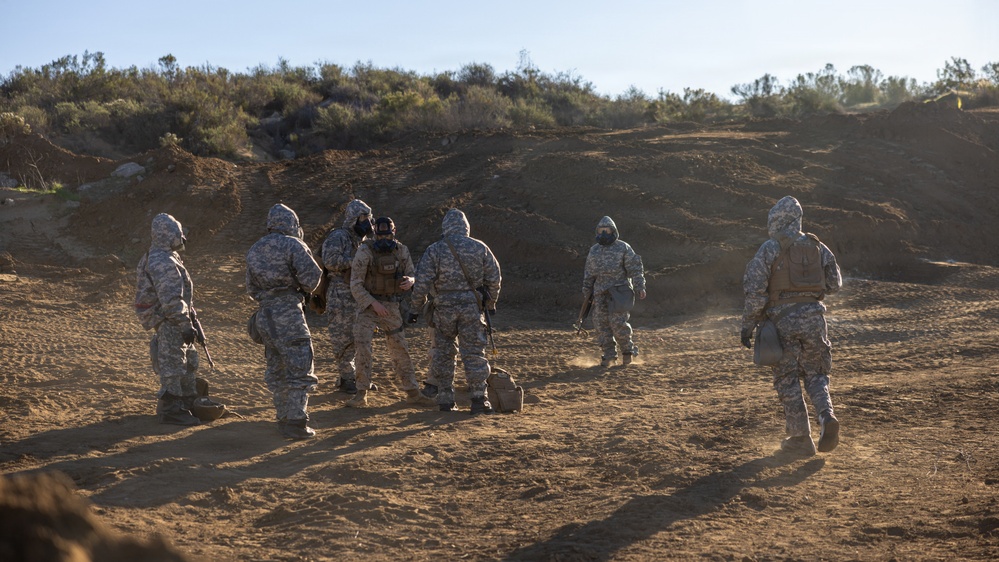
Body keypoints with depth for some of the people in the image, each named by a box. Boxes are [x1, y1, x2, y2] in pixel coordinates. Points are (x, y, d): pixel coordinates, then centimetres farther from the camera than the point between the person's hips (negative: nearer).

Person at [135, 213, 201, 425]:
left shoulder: (163, 258, 12)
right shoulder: (163, 263, -22)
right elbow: (171, 300, -26)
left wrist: (189, 317, 22)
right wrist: (185, 325, -22)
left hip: (173, 322, 11)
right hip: (169, 323, -11)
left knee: (189, 363, 19)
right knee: (172, 367, -2)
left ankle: (189, 404, 29)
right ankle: (171, 410, 6)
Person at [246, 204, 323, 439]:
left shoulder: (254, 250, 13)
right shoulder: (292, 245, -8)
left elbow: (252, 289, 17)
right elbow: (311, 276, -15)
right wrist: (305, 288, 5)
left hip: (264, 316, 7)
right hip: (289, 314, -7)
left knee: (276, 370, 15)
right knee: (299, 369, -2)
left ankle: (284, 419, 21)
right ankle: (296, 423, -6)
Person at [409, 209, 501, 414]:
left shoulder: (435, 250, -3)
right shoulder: (479, 248, 3)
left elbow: (422, 282, -7)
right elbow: (494, 278, 7)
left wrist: (416, 308, 4)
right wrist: (491, 303, 21)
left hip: (444, 307, -1)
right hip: (472, 306, 1)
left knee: (443, 352, 12)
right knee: (474, 352, 3)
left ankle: (445, 399, 14)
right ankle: (479, 399, -2)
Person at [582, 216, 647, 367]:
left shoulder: (623, 248, -1)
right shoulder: (594, 250, 14)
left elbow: (635, 268, -6)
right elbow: (589, 274, 19)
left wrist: (639, 287, -15)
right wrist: (586, 292, 17)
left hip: (619, 291, -5)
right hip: (601, 293, 5)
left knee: (618, 322, -13)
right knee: (601, 324, 0)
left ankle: (628, 350, 7)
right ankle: (609, 355, 8)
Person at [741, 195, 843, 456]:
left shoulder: (769, 248, -5)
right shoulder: (817, 247, 8)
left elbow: (755, 291, -9)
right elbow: (834, 283, 13)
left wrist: (747, 325, -3)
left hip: (783, 318, -4)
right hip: (814, 316, 4)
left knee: (787, 379, 6)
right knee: (815, 374, 16)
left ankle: (801, 439, 7)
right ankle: (827, 417, -9)